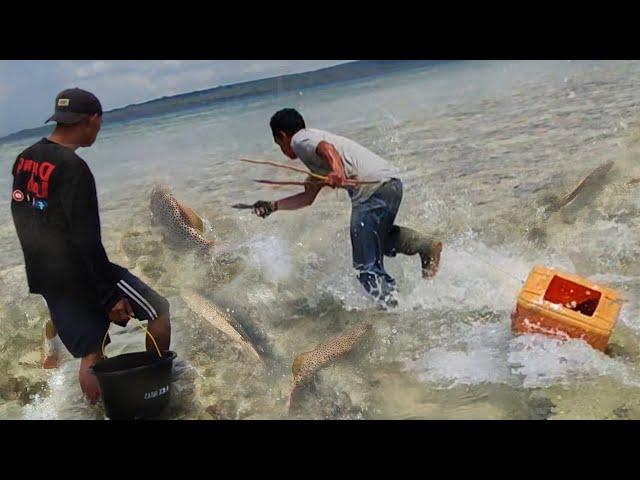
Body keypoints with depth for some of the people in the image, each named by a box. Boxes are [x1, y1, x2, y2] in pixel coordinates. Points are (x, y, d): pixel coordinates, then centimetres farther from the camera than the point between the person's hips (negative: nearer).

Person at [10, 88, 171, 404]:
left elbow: (21, 218, 16)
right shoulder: (73, 167, -19)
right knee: (158, 309, 8)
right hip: (79, 274, -8)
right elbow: (87, 240, -21)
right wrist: (111, 296, -16)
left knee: (91, 355, 16)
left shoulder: (24, 159, 6)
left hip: (43, 277, 8)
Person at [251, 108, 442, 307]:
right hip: (391, 184, 10)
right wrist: (273, 206, 35)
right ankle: (426, 246, 23)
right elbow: (308, 197, 33)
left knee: (367, 266, -8)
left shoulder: (300, 139, 5)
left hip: (375, 188, -10)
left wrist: (336, 171, -38)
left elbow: (326, 148, -20)